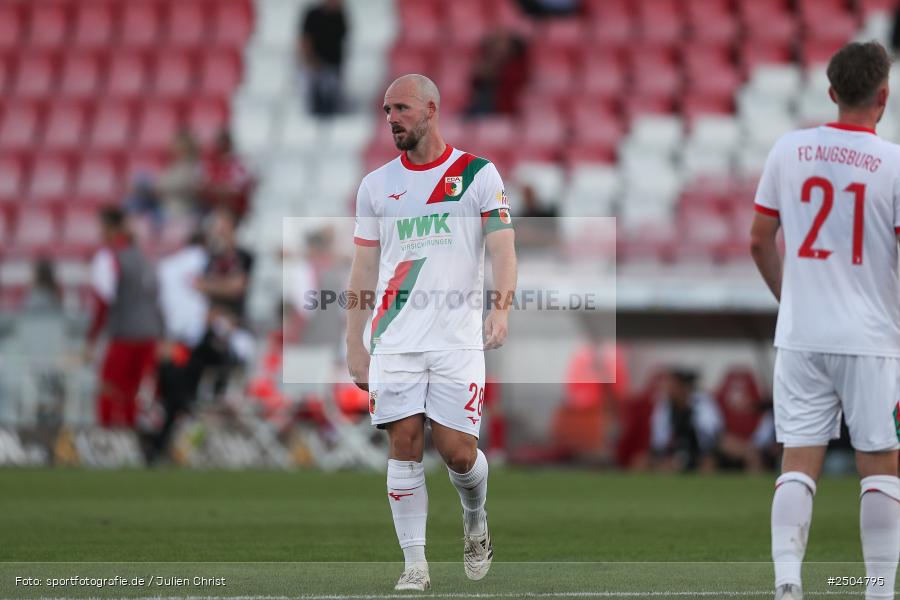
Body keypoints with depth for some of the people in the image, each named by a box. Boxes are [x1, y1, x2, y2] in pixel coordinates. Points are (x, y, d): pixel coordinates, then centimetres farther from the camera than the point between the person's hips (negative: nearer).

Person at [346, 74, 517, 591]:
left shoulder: (478, 174, 2)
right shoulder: (376, 185, 11)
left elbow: (503, 248, -5)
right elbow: (364, 270, 14)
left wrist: (501, 309, -22)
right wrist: (354, 345, 9)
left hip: (458, 340, -2)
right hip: (395, 342, 2)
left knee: (458, 452, -6)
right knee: (405, 447, -6)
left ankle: (476, 522, 26)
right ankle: (415, 564, 0)